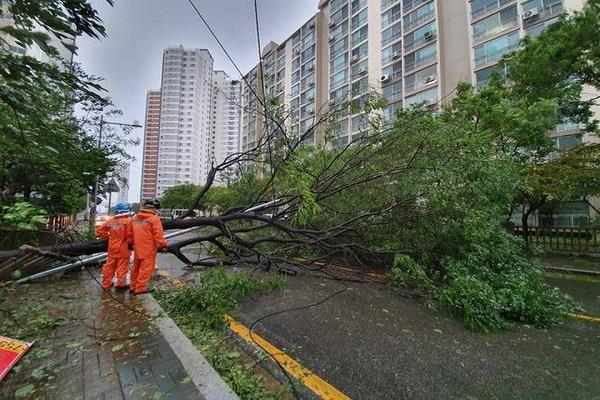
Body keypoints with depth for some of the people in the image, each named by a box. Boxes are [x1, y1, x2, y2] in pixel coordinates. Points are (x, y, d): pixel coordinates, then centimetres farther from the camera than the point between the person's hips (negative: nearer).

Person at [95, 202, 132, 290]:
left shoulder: (111, 221, 2)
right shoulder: (128, 221, -18)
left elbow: (99, 231, 9)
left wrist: (108, 236, 17)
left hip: (112, 248, 6)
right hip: (123, 248, -6)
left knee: (110, 266, 18)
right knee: (122, 267, 5)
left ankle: (106, 283, 31)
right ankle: (120, 284, 14)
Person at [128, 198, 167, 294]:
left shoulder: (135, 218, 6)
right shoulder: (154, 219, -18)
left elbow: (130, 233, 14)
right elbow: (158, 236, -18)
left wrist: (131, 243, 26)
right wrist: (163, 245, -7)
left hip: (137, 249, 8)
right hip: (149, 250, -8)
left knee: (136, 268, 20)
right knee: (146, 269, 4)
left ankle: (133, 286, 31)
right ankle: (140, 288, 11)